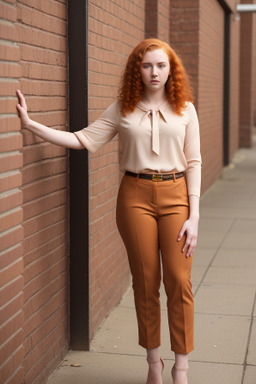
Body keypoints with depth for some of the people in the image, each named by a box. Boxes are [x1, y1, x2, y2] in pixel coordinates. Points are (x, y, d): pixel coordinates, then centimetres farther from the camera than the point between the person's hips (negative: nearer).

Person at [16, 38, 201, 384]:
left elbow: (194, 162, 2)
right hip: (136, 196, 0)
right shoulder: (123, 109, 4)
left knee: (179, 281, -2)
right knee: (145, 282, 6)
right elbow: (85, 139, -3)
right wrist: (31, 124, -11)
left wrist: (193, 216, -4)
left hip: (175, 194, 0)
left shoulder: (185, 109, 4)